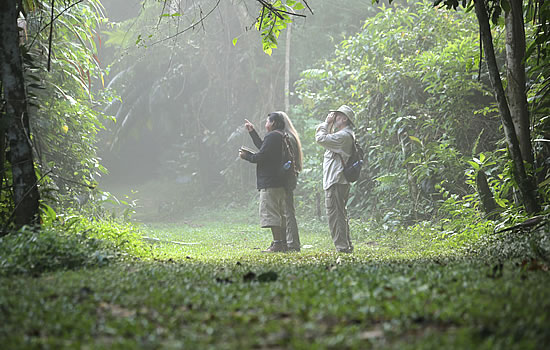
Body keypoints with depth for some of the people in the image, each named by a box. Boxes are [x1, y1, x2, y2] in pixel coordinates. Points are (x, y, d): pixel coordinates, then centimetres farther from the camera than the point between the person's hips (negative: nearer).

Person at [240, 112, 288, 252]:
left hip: (270, 183, -10)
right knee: (280, 213, 13)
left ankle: (277, 243, -12)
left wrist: (246, 156, 2)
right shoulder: (282, 137, 18)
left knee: (270, 213, -9)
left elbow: (261, 156, -16)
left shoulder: (272, 136, -13)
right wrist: (252, 132, 36)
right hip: (280, 182, 10)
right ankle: (283, 243, 15)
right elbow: (263, 148, 29)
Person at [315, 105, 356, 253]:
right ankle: (347, 245, 21)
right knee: (340, 214, 16)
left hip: (336, 182, -11)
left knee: (335, 214, -10)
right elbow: (320, 134, 27)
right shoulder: (342, 135, 19)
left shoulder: (344, 136, -14)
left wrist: (327, 124, -6)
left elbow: (320, 138, -19)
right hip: (338, 181, 11)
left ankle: (341, 246, -10)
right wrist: (327, 123, 14)